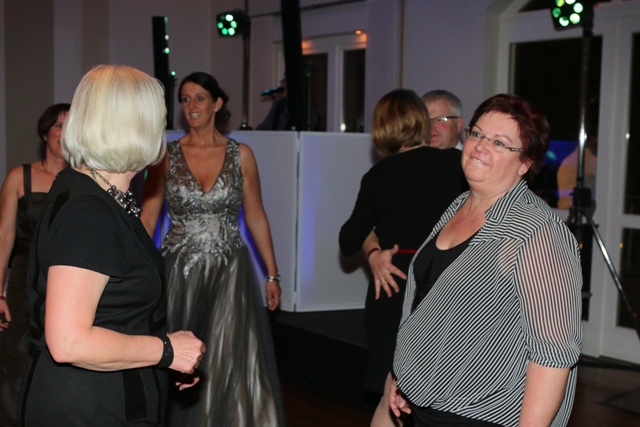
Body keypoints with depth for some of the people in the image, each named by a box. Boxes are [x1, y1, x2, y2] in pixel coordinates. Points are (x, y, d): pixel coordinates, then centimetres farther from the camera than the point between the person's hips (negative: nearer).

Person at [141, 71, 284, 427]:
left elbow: (256, 218, 6)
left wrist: (272, 274, 4)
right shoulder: (167, 155, 1)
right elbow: (148, 218, 1)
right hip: (179, 272, 0)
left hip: (229, 271, 0)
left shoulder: (240, 155, 1)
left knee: (231, 364, 0)